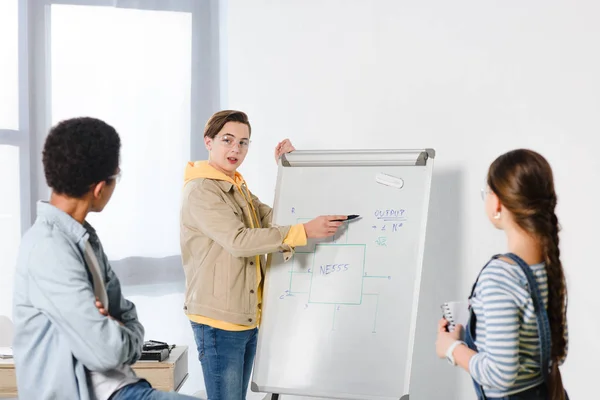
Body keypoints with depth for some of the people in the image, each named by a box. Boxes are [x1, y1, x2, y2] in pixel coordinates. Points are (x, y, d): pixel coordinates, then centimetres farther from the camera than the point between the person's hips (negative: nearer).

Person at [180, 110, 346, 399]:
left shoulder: (238, 187, 17)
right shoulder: (200, 190, -14)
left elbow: (276, 220, 10)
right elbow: (238, 240, -26)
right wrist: (305, 232, -29)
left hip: (247, 317, 9)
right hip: (219, 320, -9)